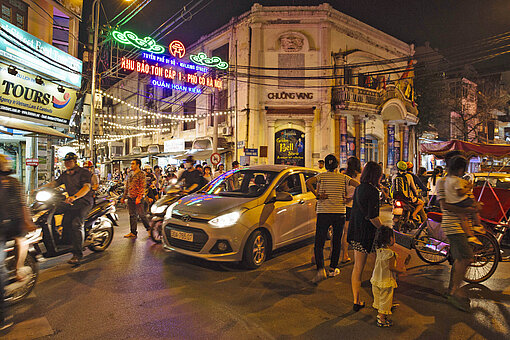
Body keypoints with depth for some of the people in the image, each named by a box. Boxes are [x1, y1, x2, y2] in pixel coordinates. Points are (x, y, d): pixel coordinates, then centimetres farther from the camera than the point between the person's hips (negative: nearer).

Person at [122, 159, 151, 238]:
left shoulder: (141, 174, -9)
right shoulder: (130, 174, 15)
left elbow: (143, 187, -15)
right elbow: (127, 186, 20)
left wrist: (139, 197, -22)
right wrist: (124, 196, 18)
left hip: (138, 197, -7)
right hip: (130, 197, 7)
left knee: (141, 214, -3)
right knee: (132, 215, 9)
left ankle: (149, 228, 14)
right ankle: (133, 232, 15)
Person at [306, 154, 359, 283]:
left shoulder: (321, 176, 1)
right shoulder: (343, 177, 5)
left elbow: (308, 182, -16)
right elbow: (357, 184, -7)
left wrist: (317, 195, -8)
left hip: (323, 213, -2)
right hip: (340, 213, 2)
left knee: (319, 243, 0)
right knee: (337, 242, 17)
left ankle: (320, 269, -16)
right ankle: (333, 269, 25)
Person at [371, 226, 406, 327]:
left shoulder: (378, 250, -2)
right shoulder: (390, 253, -23)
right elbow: (391, 267, -21)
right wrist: (401, 271, -5)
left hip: (376, 279, 7)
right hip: (386, 281, -7)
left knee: (378, 297, 21)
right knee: (385, 299, 7)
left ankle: (379, 314, 36)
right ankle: (382, 320, 16)